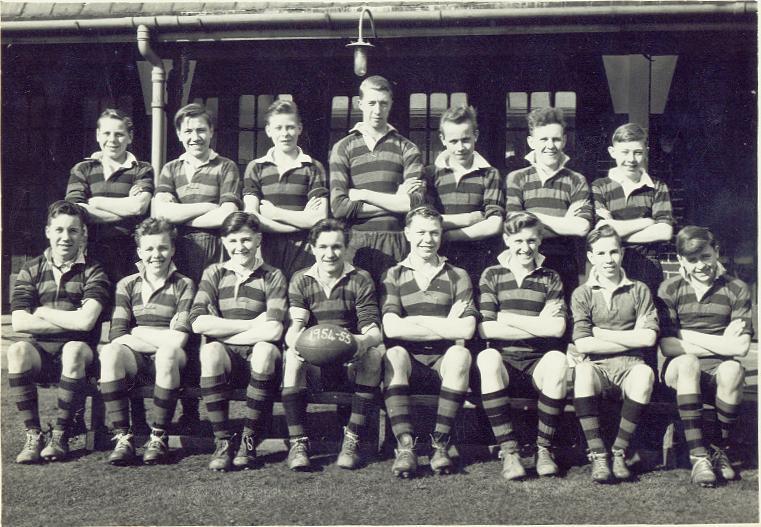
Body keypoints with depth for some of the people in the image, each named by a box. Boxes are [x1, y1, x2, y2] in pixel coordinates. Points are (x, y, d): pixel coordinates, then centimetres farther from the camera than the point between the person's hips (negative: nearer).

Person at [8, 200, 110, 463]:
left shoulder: (93, 272, 2)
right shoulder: (31, 270, 8)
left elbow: (86, 321, -14)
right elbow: (18, 322, -5)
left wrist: (41, 311, -5)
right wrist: (70, 321, -10)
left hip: (76, 349, -2)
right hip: (40, 351, 2)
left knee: (74, 350, -35)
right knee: (17, 350, -30)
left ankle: (60, 435, -20)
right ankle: (33, 434, -20)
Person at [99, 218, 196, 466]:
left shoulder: (184, 285, 8)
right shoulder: (127, 285, 15)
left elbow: (178, 339, -5)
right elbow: (117, 335, 1)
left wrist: (135, 333, -3)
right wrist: (161, 339, -10)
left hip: (169, 361, -1)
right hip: (135, 360, 2)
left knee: (167, 353, -36)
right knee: (110, 352, -31)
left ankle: (159, 437, -23)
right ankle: (123, 438, -27)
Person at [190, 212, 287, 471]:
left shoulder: (272, 276, 6)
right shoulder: (214, 273, 11)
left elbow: (273, 331, -11)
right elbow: (197, 322, -6)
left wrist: (221, 331, -7)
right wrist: (252, 324, -9)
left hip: (257, 358, -1)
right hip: (225, 358, 1)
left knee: (266, 349, -34)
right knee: (210, 350, -32)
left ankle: (250, 440, -21)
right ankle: (223, 441, -21)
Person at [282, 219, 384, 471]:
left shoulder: (361, 280, 4)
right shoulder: (300, 280, 8)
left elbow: (373, 330, -8)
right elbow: (296, 323, -9)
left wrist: (364, 341, -34)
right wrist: (295, 340, -35)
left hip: (351, 361, 0)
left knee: (375, 354, -31)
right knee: (292, 356, -30)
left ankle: (352, 441, -27)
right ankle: (298, 443, -29)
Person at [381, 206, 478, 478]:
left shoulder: (457, 276, 13)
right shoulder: (394, 276, 12)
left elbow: (466, 330, -4)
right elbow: (392, 329, -7)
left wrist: (414, 321, -4)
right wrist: (445, 327, -5)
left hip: (443, 363, 1)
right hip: (409, 363, 0)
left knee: (459, 354, -31)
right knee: (394, 354, -32)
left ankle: (441, 444, -26)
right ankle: (405, 446, -34)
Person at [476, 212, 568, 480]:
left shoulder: (550, 278, 12)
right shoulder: (492, 275, 9)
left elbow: (557, 328, -4)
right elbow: (485, 329, -5)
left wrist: (509, 319, -6)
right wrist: (538, 325, -5)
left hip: (537, 364, 1)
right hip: (504, 363, 0)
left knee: (557, 359, -33)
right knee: (487, 357, -34)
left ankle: (544, 448, -21)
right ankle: (508, 450, -30)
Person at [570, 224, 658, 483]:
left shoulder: (639, 290, 11)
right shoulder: (582, 294, 8)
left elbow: (648, 337, -2)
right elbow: (583, 344, -5)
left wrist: (602, 333, -1)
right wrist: (631, 340, -3)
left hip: (629, 367, 1)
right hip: (597, 367, 0)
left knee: (644, 372, -34)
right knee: (583, 370, -35)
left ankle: (619, 452, -22)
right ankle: (598, 454, -28)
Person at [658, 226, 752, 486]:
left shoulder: (737, 289, 4)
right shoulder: (669, 289, 4)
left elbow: (741, 348, -8)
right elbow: (667, 346, -8)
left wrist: (687, 336, -8)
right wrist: (719, 343, -11)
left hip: (718, 373, 0)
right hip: (682, 373, 0)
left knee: (732, 370, -34)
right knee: (687, 362, -34)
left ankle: (719, 450, -13)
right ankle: (698, 457, -34)